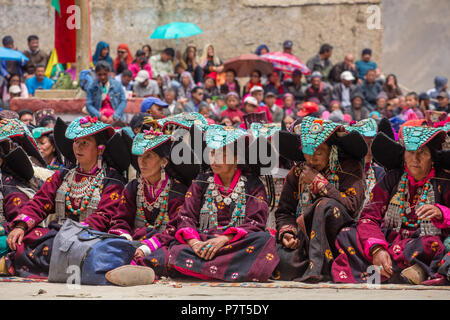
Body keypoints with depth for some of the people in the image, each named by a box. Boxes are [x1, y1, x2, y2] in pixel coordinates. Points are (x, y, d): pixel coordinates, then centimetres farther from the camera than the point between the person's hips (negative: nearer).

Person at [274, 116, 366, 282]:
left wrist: (318, 182, -12)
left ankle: (316, 267, -34)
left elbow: (351, 206, -17)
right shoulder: (297, 173, 10)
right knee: (283, 261, -31)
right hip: (304, 235, 3)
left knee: (326, 204, -34)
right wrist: (286, 232, -9)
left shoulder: (350, 168, -2)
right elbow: (284, 212, 14)